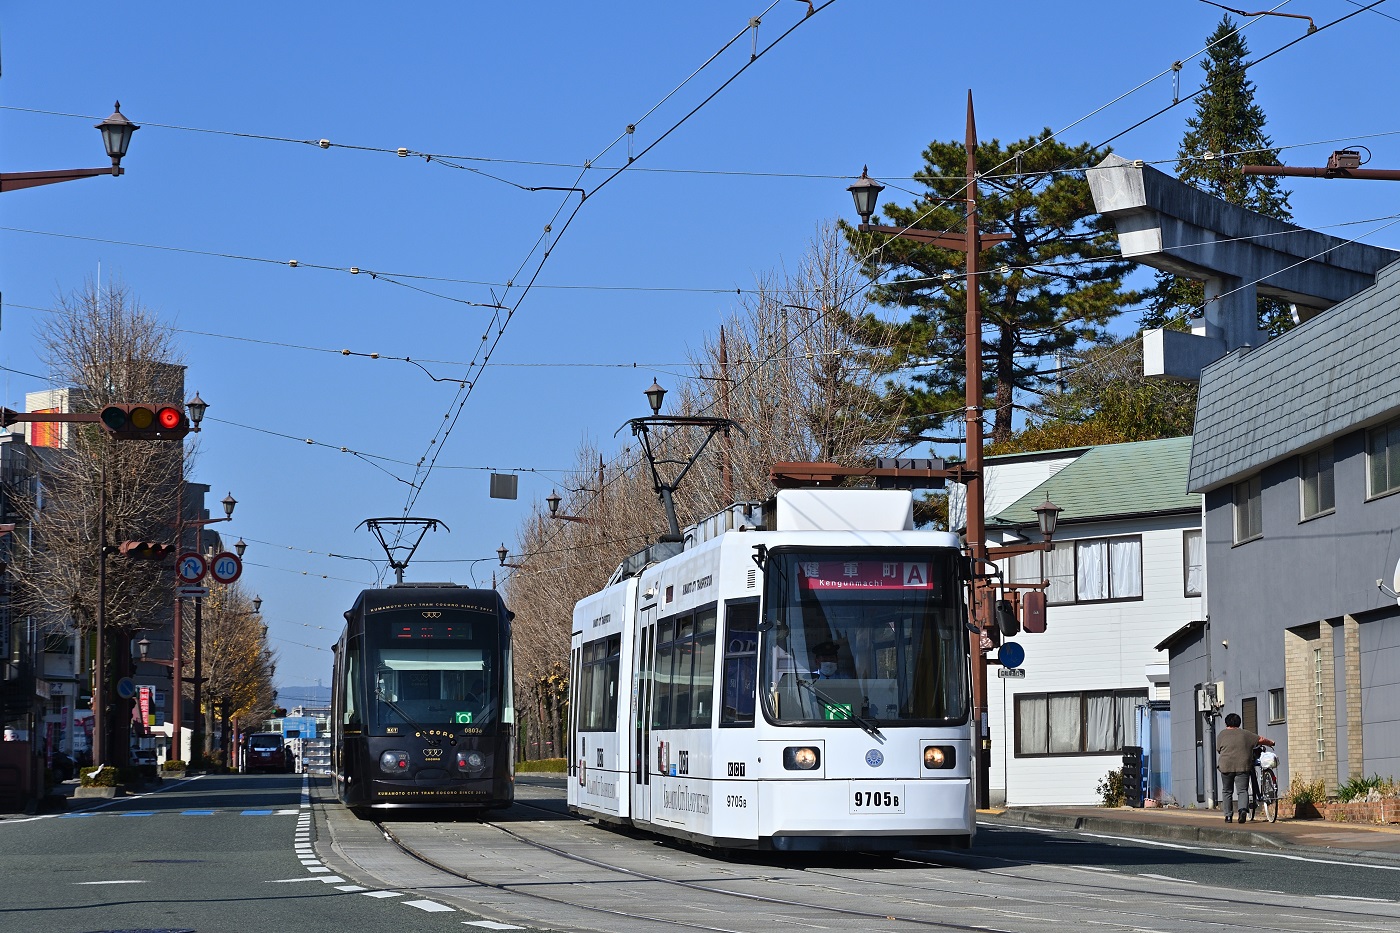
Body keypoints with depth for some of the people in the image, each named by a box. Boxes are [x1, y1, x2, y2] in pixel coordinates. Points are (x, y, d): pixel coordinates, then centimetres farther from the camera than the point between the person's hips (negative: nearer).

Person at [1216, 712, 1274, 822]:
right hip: (1243, 766, 0)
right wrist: (1270, 742, 30)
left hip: (1226, 766, 0)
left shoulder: (1222, 735, 8)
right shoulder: (1245, 734, 10)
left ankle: (1228, 816, 11)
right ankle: (1243, 809, -26)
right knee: (1242, 790, -1)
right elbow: (1260, 740, 12)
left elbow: (1218, 750, 11)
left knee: (1227, 791, 11)